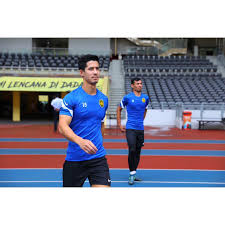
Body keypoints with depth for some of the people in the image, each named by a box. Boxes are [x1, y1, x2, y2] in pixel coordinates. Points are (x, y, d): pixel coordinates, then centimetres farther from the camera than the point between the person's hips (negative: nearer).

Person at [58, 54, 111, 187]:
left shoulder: (104, 99, 9)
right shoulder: (71, 98, -8)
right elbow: (62, 126, -16)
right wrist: (80, 141, -32)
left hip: (98, 158, 3)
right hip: (74, 159, -3)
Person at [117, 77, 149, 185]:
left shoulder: (146, 98, 8)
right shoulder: (127, 97, -3)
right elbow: (119, 109, 9)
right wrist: (119, 125, 5)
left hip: (140, 129, 4)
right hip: (130, 128, -4)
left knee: (138, 152, 8)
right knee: (132, 150, -15)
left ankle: (133, 174, 20)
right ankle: (131, 174, -2)